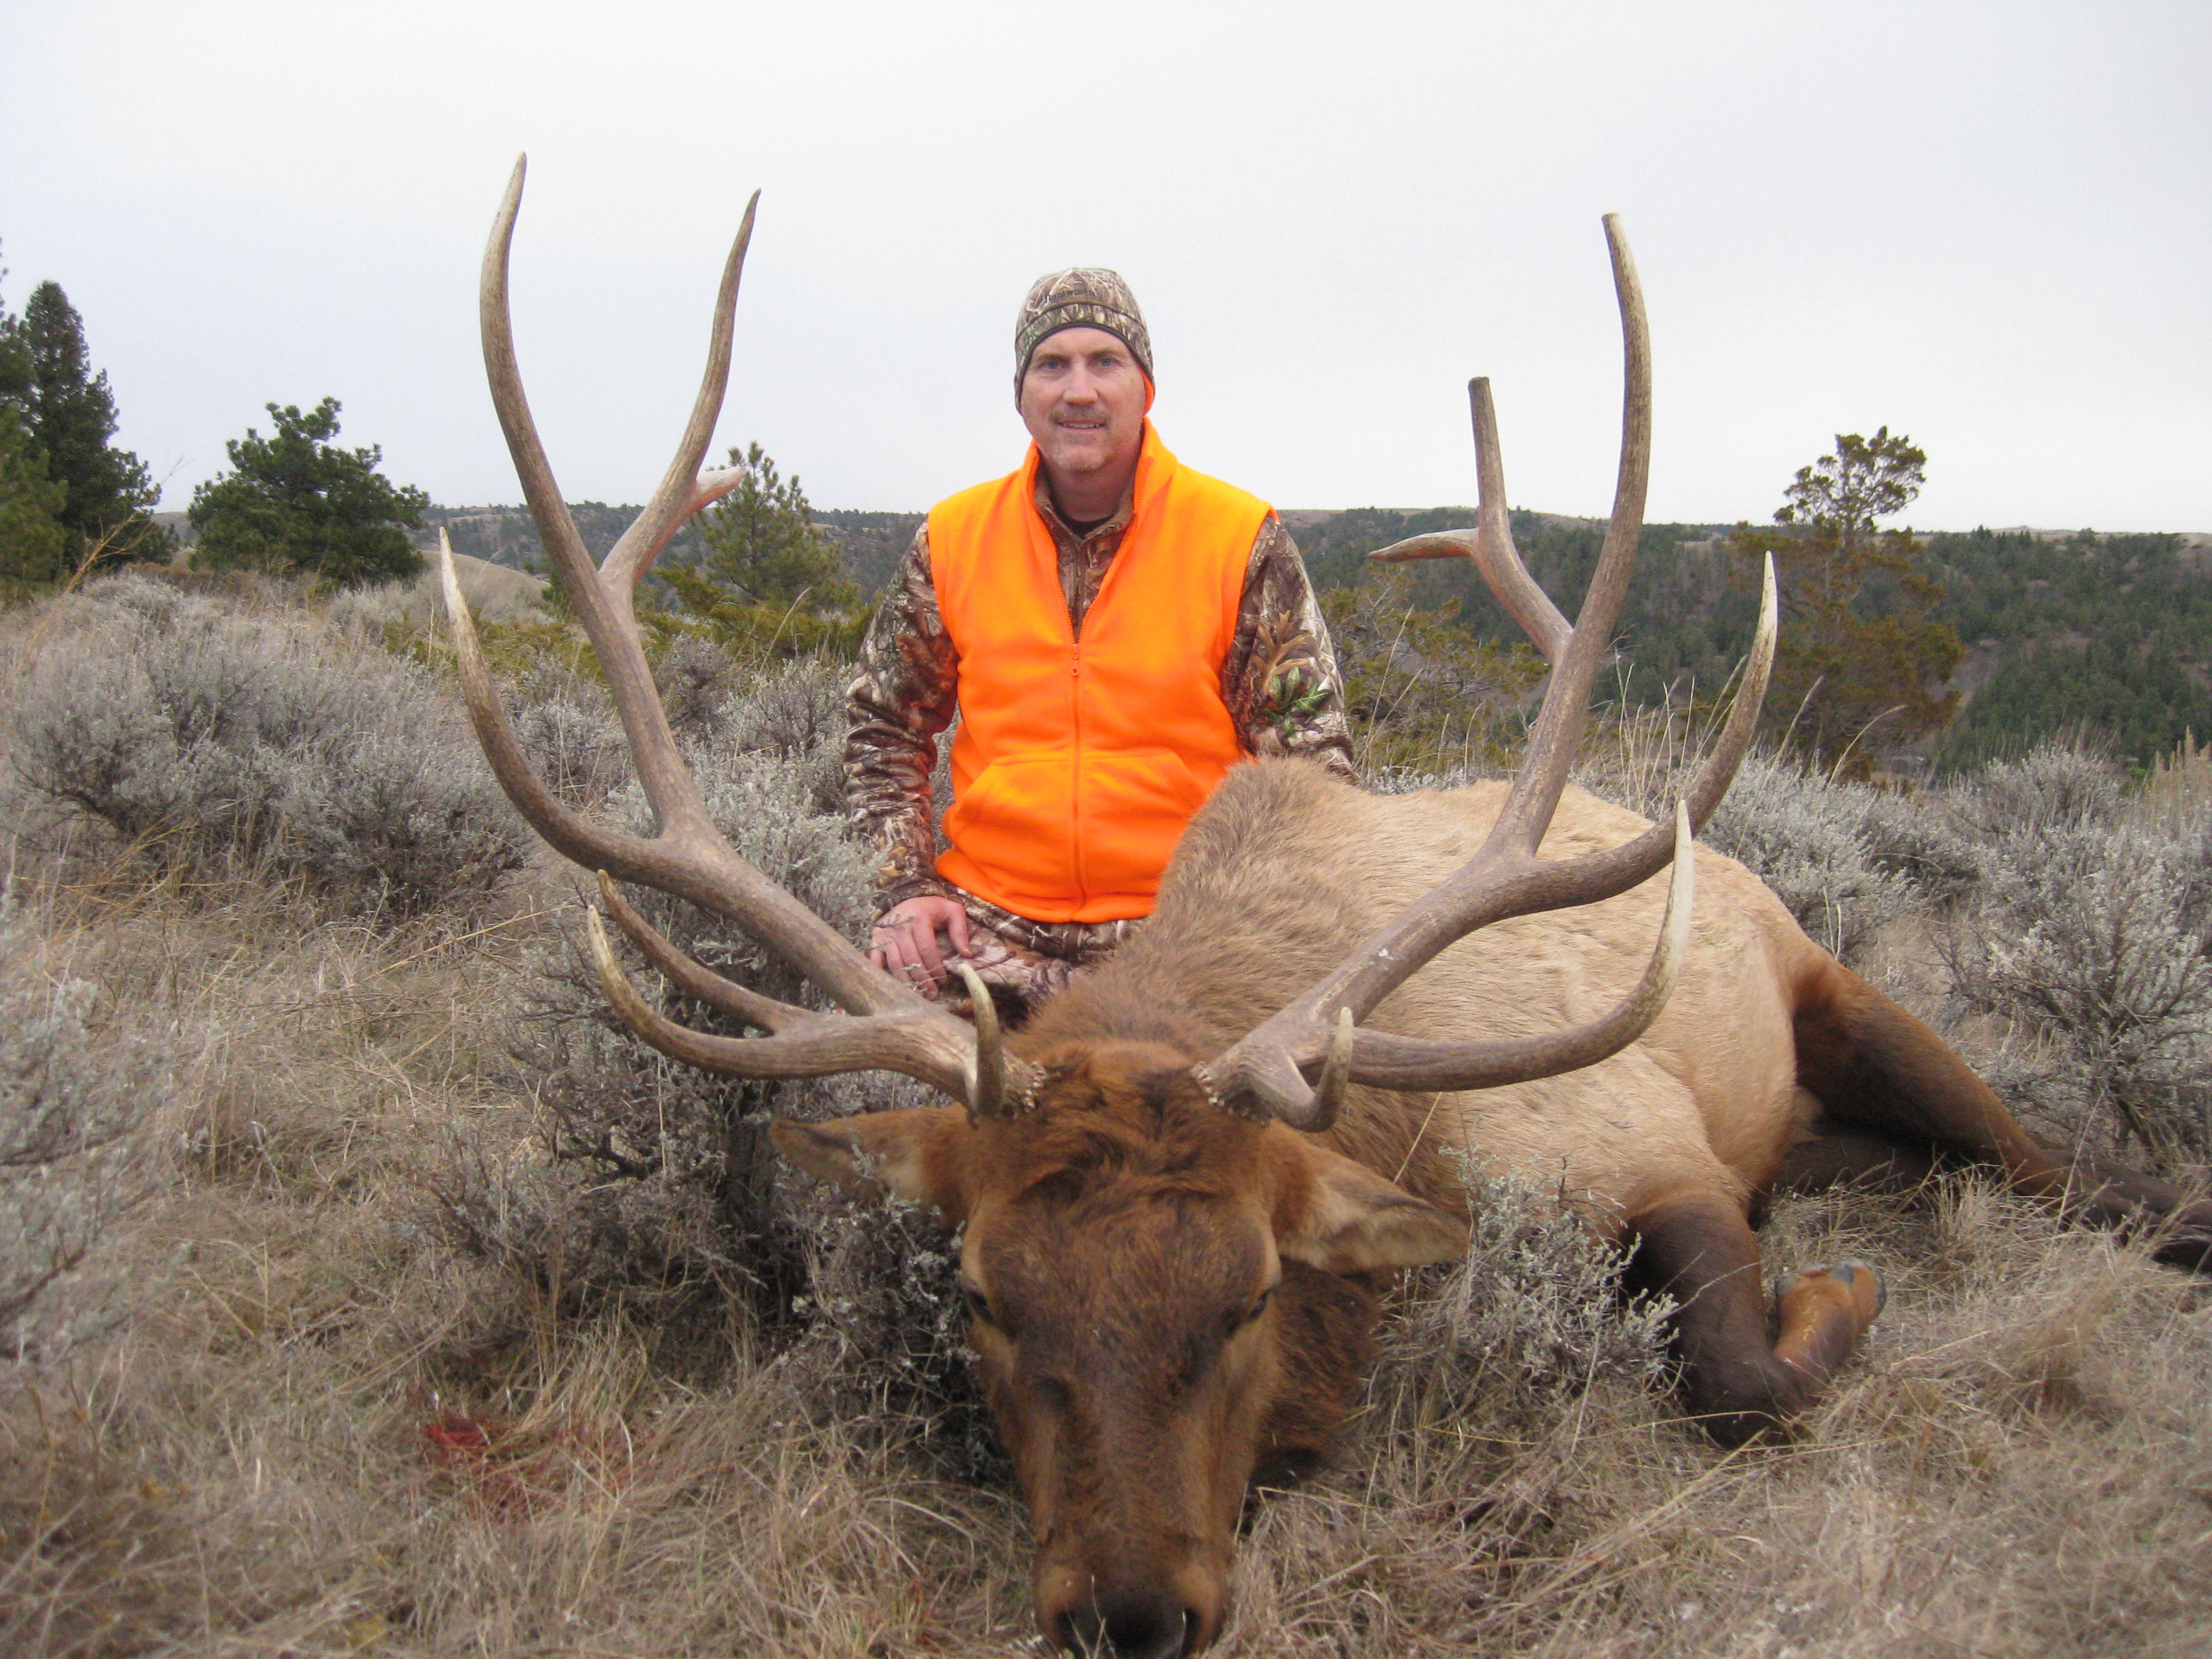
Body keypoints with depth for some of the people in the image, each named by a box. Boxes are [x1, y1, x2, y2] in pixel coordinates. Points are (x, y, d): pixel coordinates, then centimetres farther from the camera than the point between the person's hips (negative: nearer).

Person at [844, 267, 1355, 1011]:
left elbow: (1311, 756, 2)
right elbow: (882, 728, 17)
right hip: (988, 919, 2)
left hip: (1179, 931, -1)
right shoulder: (954, 537, 6)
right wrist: (906, 885, 2)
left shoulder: (1240, 538, -1)